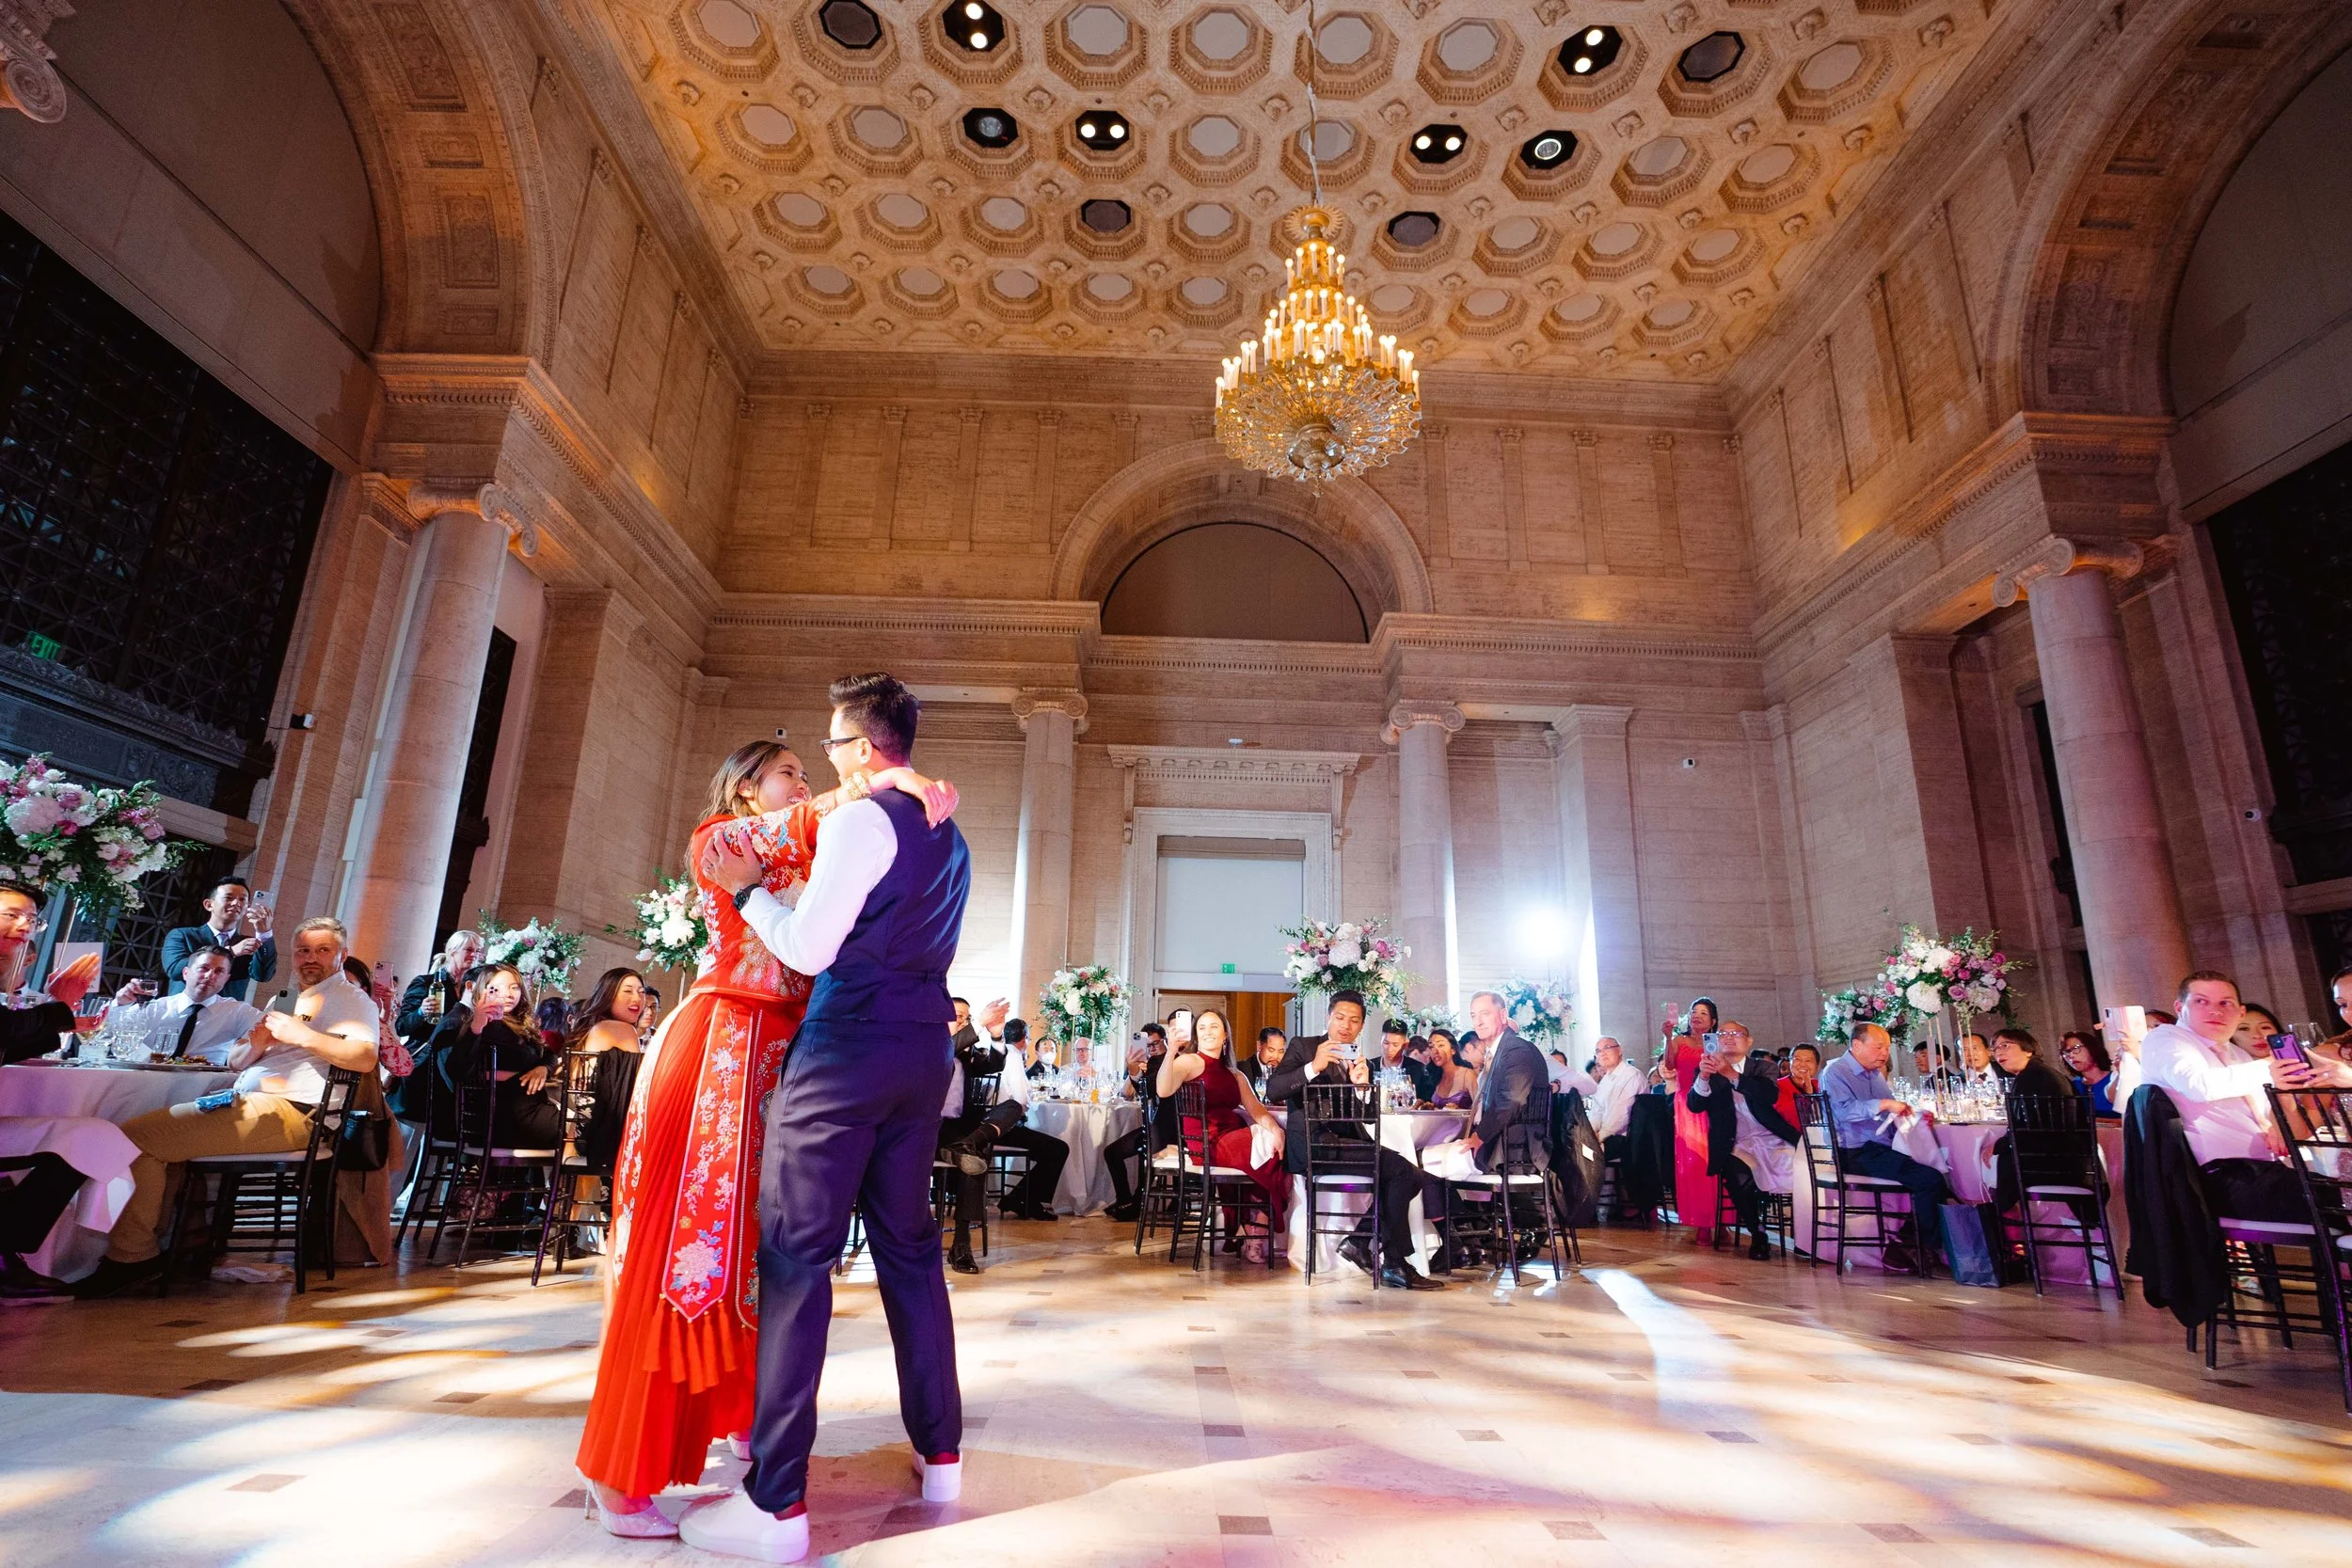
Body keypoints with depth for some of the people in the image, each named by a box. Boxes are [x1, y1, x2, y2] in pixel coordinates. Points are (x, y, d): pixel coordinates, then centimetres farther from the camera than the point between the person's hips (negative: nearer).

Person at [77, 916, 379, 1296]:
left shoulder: (350, 998, -2)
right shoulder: (284, 1001, 27)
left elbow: (365, 1057, -20)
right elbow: (236, 1062, 21)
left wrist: (304, 1036, -23)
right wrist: (256, 1045, -1)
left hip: (284, 1110, -10)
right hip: (246, 1103, 10)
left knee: (136, 1136, -12)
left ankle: (133, 1257, -2)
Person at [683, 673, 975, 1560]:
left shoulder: (860, 820, -10)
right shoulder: (948, 838, 17)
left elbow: (808, 949, -13)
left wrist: (746, 889, 1)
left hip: (848, 1048, -8)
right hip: (926, 1052, 9)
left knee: (796, 1253, -2)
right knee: (908, 1246, 15)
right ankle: (939, 1454, 24)